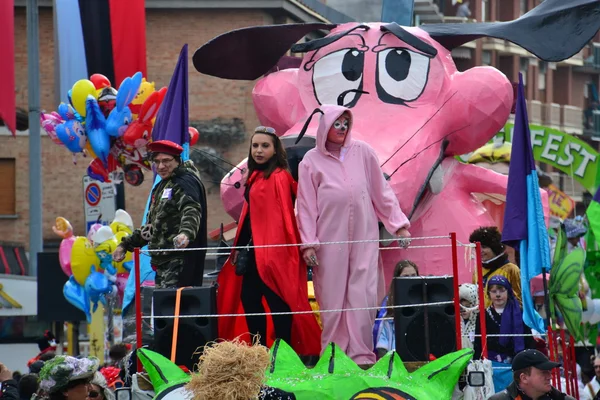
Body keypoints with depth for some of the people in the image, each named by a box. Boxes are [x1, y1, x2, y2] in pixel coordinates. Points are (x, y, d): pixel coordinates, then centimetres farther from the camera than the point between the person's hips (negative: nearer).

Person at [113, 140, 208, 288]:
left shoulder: (185, 183, -5)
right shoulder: (160, 187, 25)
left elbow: (191, 211, -24)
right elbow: (152, 226, 35)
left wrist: (186, 233, -44)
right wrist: (126, 244, 34)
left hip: (178, 260, -10)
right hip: (162, 260, 10)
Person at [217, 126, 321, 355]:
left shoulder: (278, 178, -11)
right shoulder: (255, 177, 16)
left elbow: (282, 216, -16)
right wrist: (240, 247, 20)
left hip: (272, 250, -10)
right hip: (255, 251, 10)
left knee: (276, 300, -9)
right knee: (248, 298, 9)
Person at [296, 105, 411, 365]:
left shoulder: (363, 153, 7)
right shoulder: (311, 161, 4)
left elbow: (382, 192, 11)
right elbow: (306, 205, 4)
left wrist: (399, 224, 7)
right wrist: (308, 242, -3)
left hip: (364, 236, 1)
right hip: (330, 238, -1)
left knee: (363, 295, -4)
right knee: (333, 297, 0)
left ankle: (361, 353, -1)